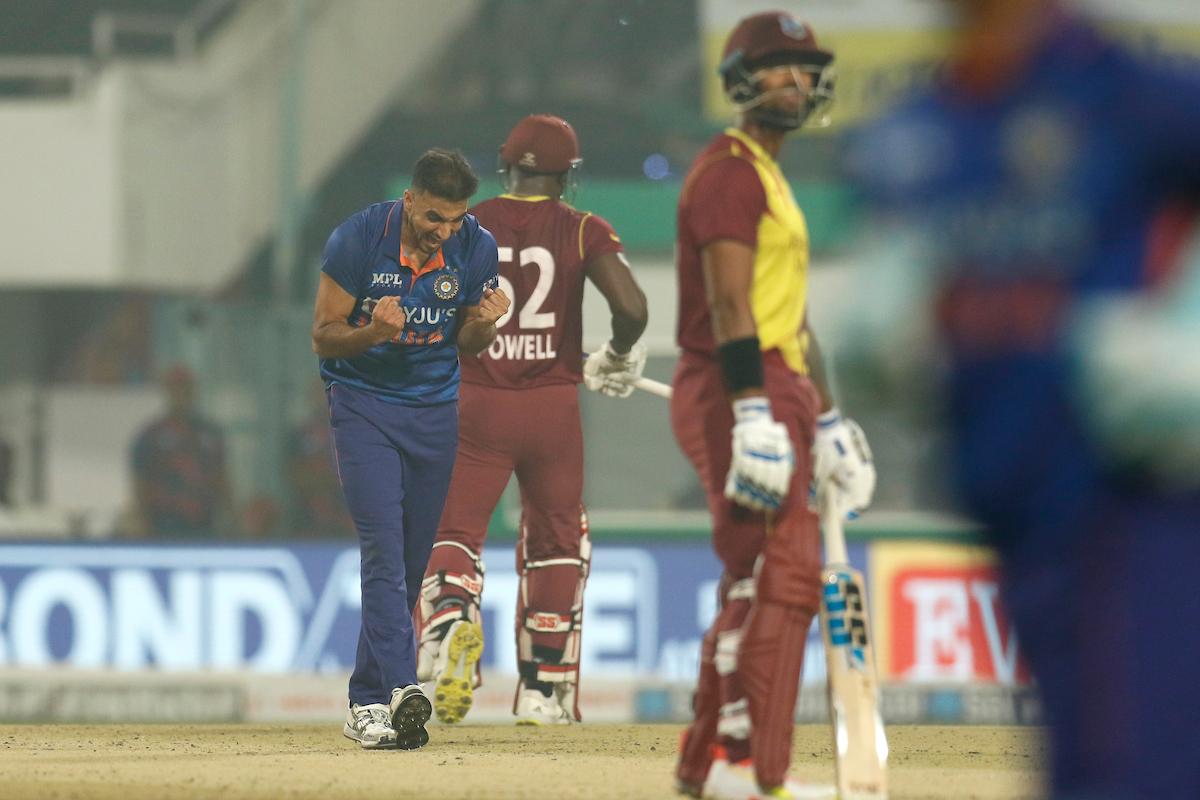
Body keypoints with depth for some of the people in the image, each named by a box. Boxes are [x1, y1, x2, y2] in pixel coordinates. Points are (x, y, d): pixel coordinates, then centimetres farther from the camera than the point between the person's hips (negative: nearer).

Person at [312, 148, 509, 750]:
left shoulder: (476, 248, -8)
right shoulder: (357, 239, -17)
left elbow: (469, 345, 5)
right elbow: (324, 338, -10)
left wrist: (484, 324, -18)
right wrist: (372, 332, -31)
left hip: (434, 408, 4)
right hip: (362, 403, -4)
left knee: (411, 562, 5)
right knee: (384, 548, -18)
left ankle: (367, 704, 15)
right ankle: (401, 690, -30)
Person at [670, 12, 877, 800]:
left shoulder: (772, 179, 23)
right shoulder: (729, 169, -9)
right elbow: (728, 302, -19)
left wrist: (826, 416, 27)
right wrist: (754, 416, -26)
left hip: (774, 396, 10)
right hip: (737, 390, -10)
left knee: (754, 585, 11)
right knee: (781, 575, -16)